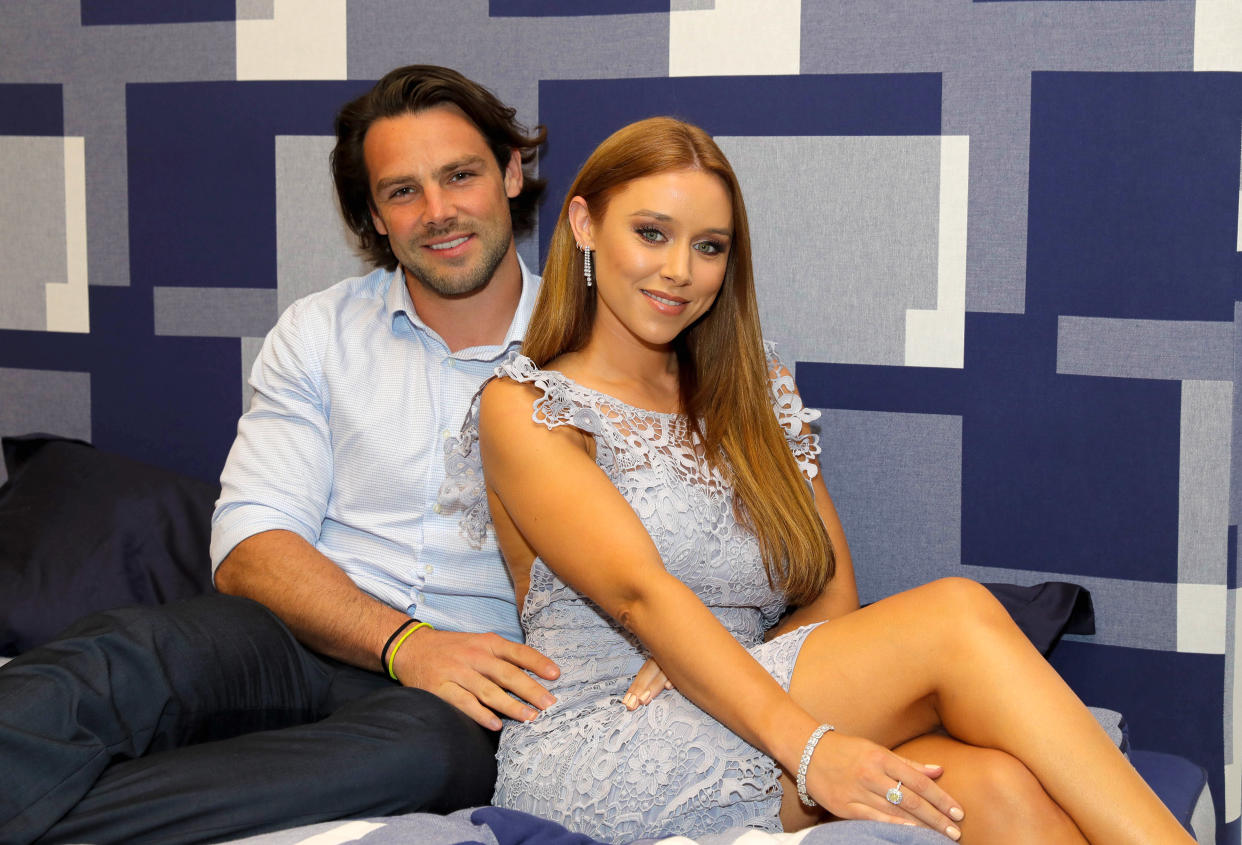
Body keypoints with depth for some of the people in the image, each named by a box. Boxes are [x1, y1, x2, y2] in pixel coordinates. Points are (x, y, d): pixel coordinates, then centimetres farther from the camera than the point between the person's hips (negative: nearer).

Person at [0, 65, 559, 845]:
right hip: (312, 646, 2)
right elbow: (248, 548, 1)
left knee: (427, 742, -38)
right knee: (130, 653, -31)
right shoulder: (318, 333, 12)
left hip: (474, 691, -1)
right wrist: (403, 643, -16)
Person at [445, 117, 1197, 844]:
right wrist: (805, 746, -28)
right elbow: (640, 593, -14)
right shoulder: (523, 410, 2)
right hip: (598, 759, -5)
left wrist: (699, 666, -12)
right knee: (957, 613, -24)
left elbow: (834, 595, 11)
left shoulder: (754, 391, 20)